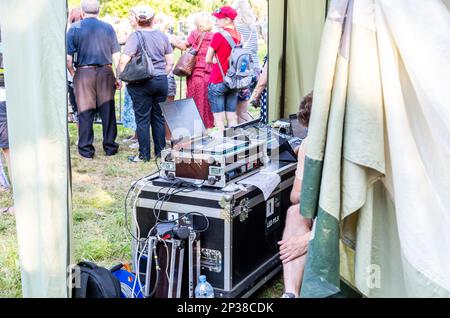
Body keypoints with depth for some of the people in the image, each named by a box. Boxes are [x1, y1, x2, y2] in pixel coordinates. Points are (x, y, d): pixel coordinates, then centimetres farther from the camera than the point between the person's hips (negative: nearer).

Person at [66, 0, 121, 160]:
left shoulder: (74, 28, -1)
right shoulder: (108, 27, 4)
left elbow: (68, 58, -6)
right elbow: (117, 55, 4)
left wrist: (73, 74, 8)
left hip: (83, 73, -1)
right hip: (105, 72, 2)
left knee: (85, 112, 6)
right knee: (107, 110, 8)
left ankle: (86, 149, 12)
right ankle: (110, 147, 17)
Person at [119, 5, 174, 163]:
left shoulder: (135, 37, -10)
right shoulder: (162, 36, 5)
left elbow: (123, 61, -17)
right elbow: (170, 62, 9)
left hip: (141, 83, -4)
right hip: (162, 82, 4)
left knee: (142, 119, 3)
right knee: (159, 117, 11)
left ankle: (144, 155, 8)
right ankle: (160, 152, 18)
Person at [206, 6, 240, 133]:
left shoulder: (218, 36, -14)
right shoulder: (239, 36, 4)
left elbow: (208, 60, -7)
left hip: (217, 82, -6)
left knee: (219, 118, 0)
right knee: (232, 117, 10)